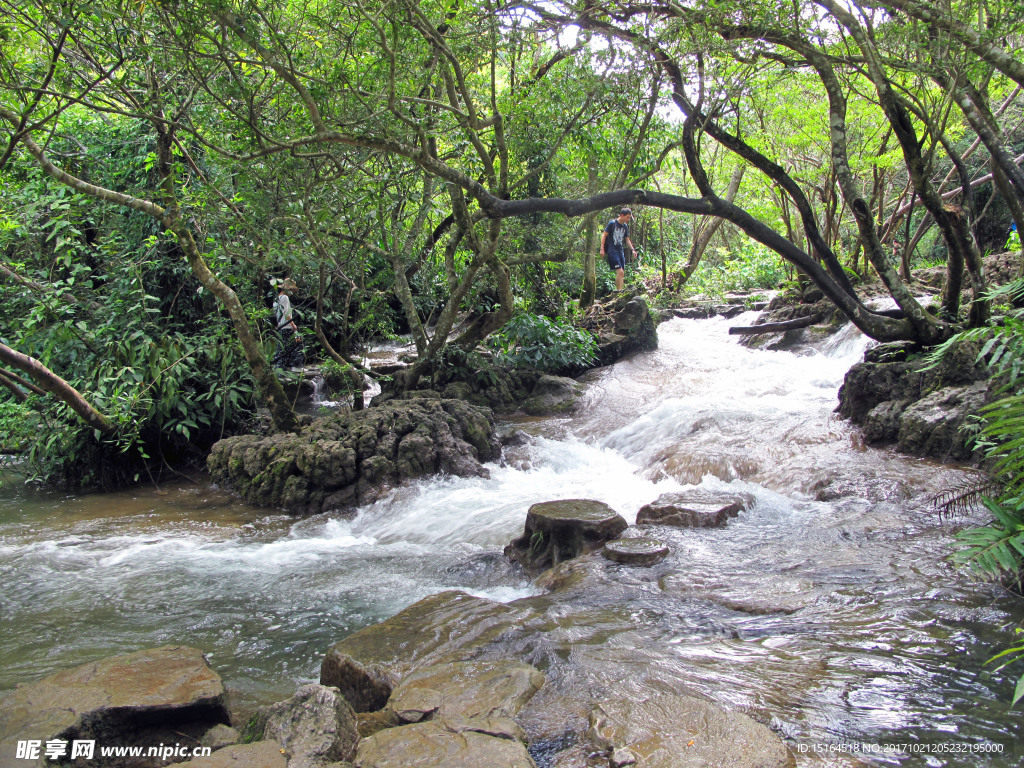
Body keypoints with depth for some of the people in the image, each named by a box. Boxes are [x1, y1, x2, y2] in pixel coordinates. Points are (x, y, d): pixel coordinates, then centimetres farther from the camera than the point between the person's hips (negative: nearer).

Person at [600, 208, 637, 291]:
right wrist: (602, 249, -9)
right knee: (619, 271, -18)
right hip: (612, 251, -7)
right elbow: (604, 235, -4)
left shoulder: (625, 226, 13)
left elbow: (627, 239, 22)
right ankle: (619, 291, -17)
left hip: (621, 251, 7)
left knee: (622, 273, 4)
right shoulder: (612, 223, -6)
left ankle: (619, 290, 9)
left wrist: (632, 249, 11)